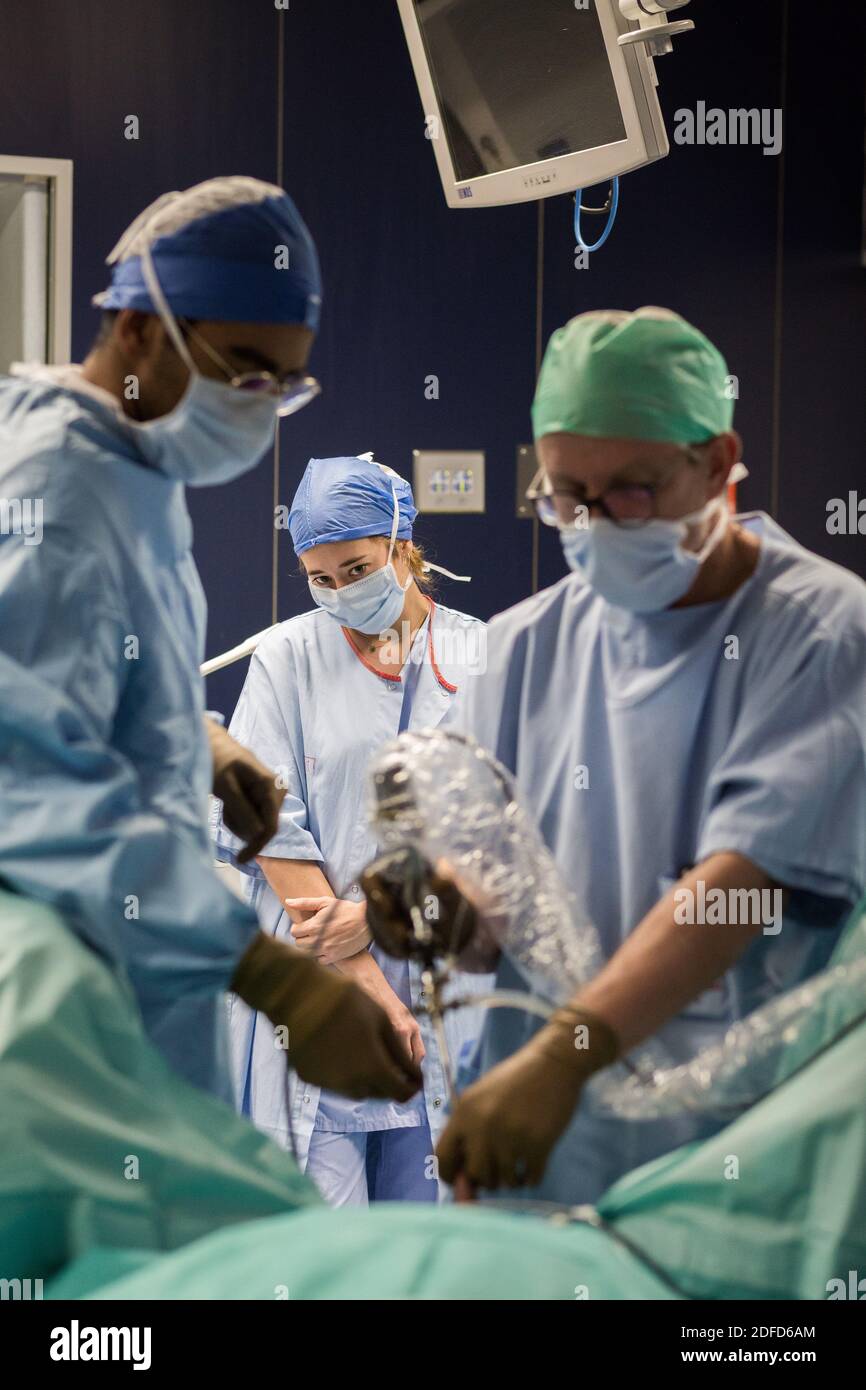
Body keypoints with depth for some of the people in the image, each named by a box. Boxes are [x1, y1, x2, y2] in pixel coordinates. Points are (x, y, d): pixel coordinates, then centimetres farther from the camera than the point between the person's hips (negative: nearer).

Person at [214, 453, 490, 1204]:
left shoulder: (480, 657, 4)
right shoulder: (286, 657, 3)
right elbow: (274, 830, -3)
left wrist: (371, 917, -12)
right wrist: (364, 981, -9)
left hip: (443, 984, 1)